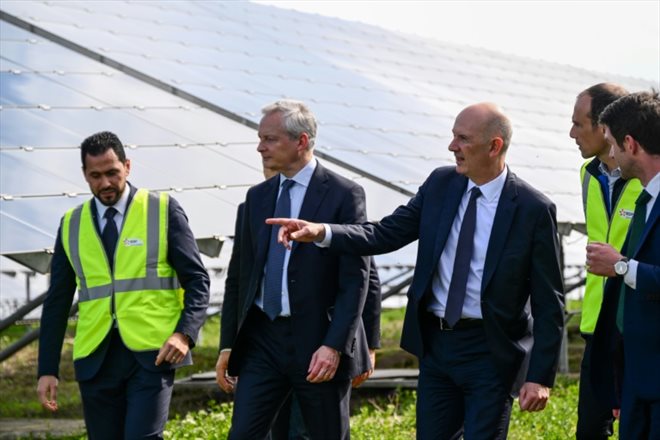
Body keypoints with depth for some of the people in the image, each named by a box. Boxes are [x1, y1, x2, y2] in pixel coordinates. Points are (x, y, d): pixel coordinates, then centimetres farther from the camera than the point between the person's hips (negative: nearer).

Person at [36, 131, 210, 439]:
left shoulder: (163, 211, 2)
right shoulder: (71, 225, 11)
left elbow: (197, 280, 1)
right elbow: (57, 301, 13)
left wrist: (185, 334, -16)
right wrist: (47, 370, 6)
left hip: (152, 354, -3)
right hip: (96, 357, 3)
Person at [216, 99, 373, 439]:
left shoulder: (343, 195, -7)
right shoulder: (257, 197, 11)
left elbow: (355, 280, -11)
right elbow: (242, 275, 14)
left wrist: (334, 346, -19)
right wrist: (228, 344, 10)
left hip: (317, 340, -5)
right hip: (262, 338, 5)